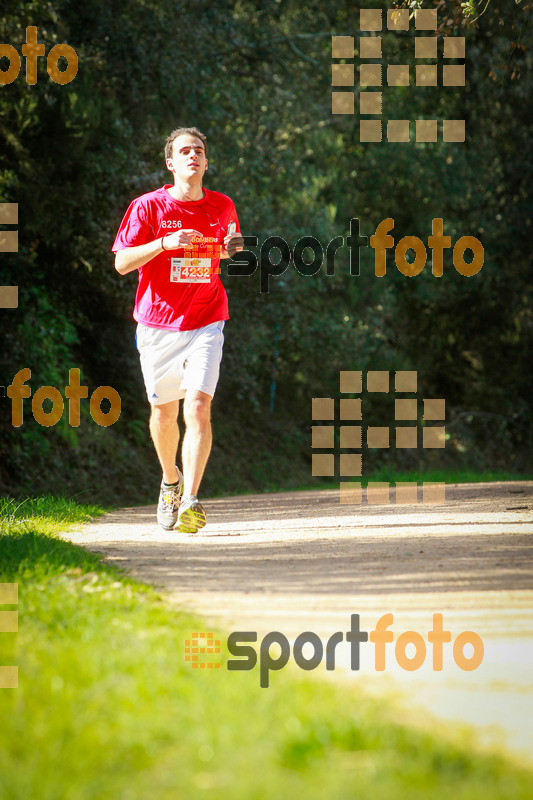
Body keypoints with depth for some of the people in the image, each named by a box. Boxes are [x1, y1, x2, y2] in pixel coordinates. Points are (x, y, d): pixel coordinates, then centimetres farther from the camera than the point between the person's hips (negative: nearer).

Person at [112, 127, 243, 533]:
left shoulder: (222, 207, 7)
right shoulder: (148, 206, -2)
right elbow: (122, 262, -6)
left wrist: (233, 249, 0)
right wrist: (164, 243, -21)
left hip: (206, 322, 0)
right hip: (158, 323, 0)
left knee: (198, 407, -17)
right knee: (164, 411, 11)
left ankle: (190, 500, -23)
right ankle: (171, 480, 38)